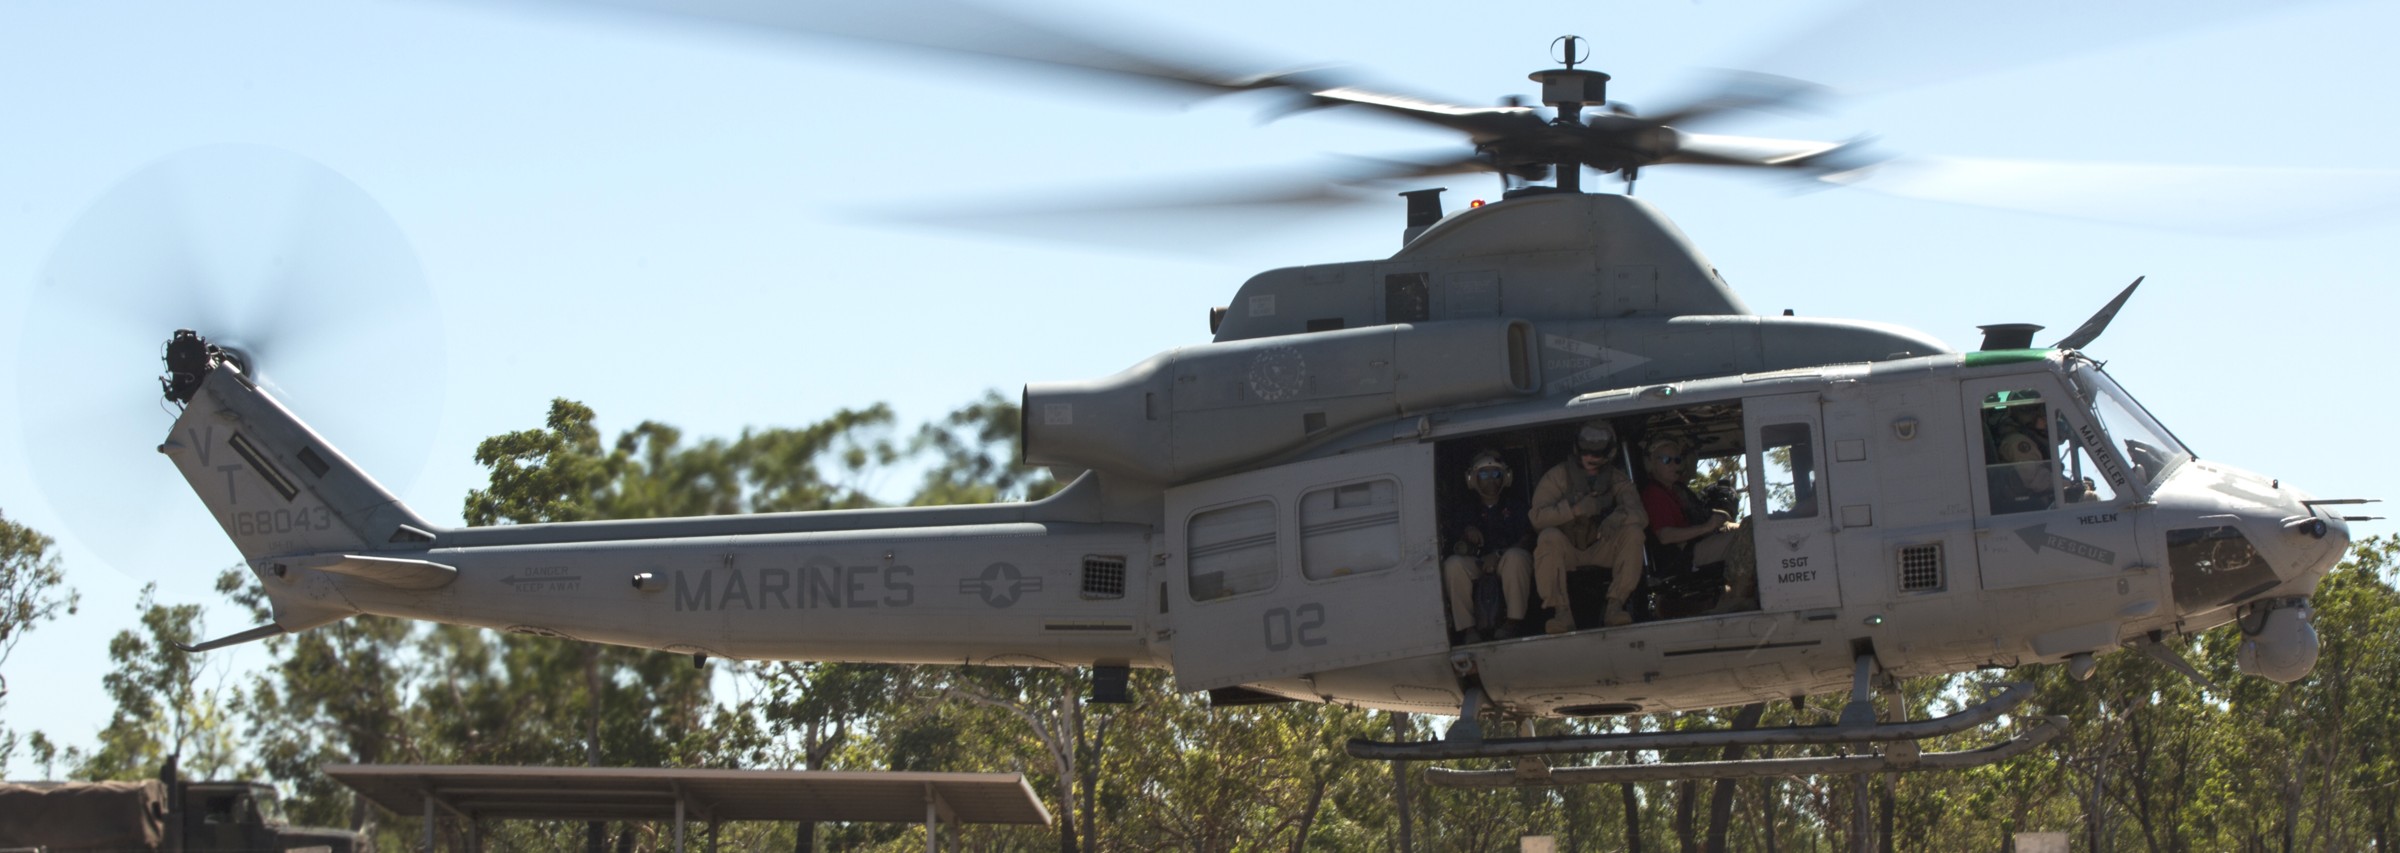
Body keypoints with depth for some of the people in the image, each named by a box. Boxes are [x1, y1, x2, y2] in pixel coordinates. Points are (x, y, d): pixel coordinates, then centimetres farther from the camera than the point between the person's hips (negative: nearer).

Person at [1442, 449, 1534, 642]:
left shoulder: (1515, 505, 14)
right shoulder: (1467, 510, 19)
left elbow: (1527, 538, -1)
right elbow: (1456, 548, 10)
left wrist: (1499, 554, -16)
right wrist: (1466, 534, -13)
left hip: (1505, 561, -2)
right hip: (1476, 564, 2)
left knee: (1515, 557, -38)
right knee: (1452, 564, -30)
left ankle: (1512, 623, -32)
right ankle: (1467, 628, -29)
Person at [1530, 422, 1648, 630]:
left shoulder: (1617, 480, 3)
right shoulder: (1558, 476, -3)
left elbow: (1639, 514, -11)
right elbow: (1538, 517, -16)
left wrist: (1618, 517, -35)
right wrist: (1576, 509, -31)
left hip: (1600, 551, 2)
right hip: (1566, 553, -2)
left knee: (1633, 532, -24)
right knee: (1549, 537, -33)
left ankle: (1615, 606, -28)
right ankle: (1561, 612, -38)